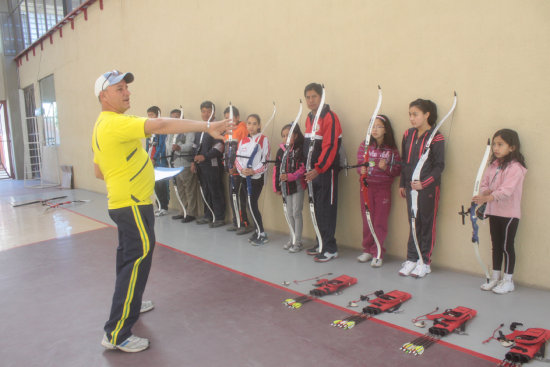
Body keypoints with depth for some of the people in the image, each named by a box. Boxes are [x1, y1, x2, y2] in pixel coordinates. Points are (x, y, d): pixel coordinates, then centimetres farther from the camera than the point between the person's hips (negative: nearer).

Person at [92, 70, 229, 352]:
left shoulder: (101, 126, 12)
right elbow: (161, 125, -32)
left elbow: (99, 172, 19)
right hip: (133, 205, -11)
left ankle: (129, 304, 44)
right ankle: (116, 334, -1)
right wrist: (207, 126, -35)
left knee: (128, 254, 24)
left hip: (122, 203, 11)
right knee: (138, 259, -8)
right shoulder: (116, 123, -19)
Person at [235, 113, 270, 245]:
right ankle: (258, 231, 20)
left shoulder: (263, 139, -4)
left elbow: (265, 160, -10)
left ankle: (262, 234, 0)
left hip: (257, 176, -6)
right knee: (252, 204, 8)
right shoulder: (243, 141, 12)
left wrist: (253, 171, -20)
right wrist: (242, 170, -11)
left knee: (252, 204, -10)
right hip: (245, 177, 6)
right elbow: (237, 159, 9)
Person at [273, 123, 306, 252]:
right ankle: (293, 238, 26)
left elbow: (303, 169, -16)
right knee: (289, 213, 13)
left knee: (296, 212, -1)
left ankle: (298, 242, 9)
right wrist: (277, 186, 9)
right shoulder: (281, 151, 6)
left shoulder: (300, 149, -10)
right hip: (286, 186, 6)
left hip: (297, 185, -6)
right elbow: (276, 169, 10)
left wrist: (289, 177, -25)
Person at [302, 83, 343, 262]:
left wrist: (318, 168, -23)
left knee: (326, 210, -5)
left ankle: (330, 249, 3)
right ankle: (321, 243, 24)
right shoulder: (309, 118, 15)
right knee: (316, 209, 13)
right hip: (313, 171, 8)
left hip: (326, 171, -8)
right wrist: (306, 167, 17)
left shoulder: (330, 117, -12)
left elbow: (330, 147, -19)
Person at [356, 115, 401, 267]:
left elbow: (398, 170, -1)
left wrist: (386, 168, -19)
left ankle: (377, 254, 12)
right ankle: (367, 250, 23)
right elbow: (359, 164, 2)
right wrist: (362, 170, -19)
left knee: (380, 222, 2)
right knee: (367, 220, 9)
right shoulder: (364, 146, 2)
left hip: (383, 188, -1)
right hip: (366, 187, 2)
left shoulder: (392, 149, -1)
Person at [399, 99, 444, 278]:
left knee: (427, 223, 6)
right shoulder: (408, 135, 7)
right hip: (411, 186, 6)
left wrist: (424, 183, -20)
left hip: (429, 187, -5)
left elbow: (439, 166, -12)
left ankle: (425, 262, 16)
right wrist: (402, 184, 13)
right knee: (413, 223, 12)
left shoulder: (436, 138, -12)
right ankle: (411, 259, 22)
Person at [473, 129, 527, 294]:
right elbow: (484, 183, 8)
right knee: (496, 245, 15)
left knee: (507, 246, 2)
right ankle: (495, 277, 26)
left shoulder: (515, 167, -17)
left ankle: (508, 281, 15)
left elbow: (506, 189, -27)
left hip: (509, 213, -7)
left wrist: (487, 198, -38)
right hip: (494, 211, 7)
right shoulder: (493, 165, 8)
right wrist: (485, 192, -15)